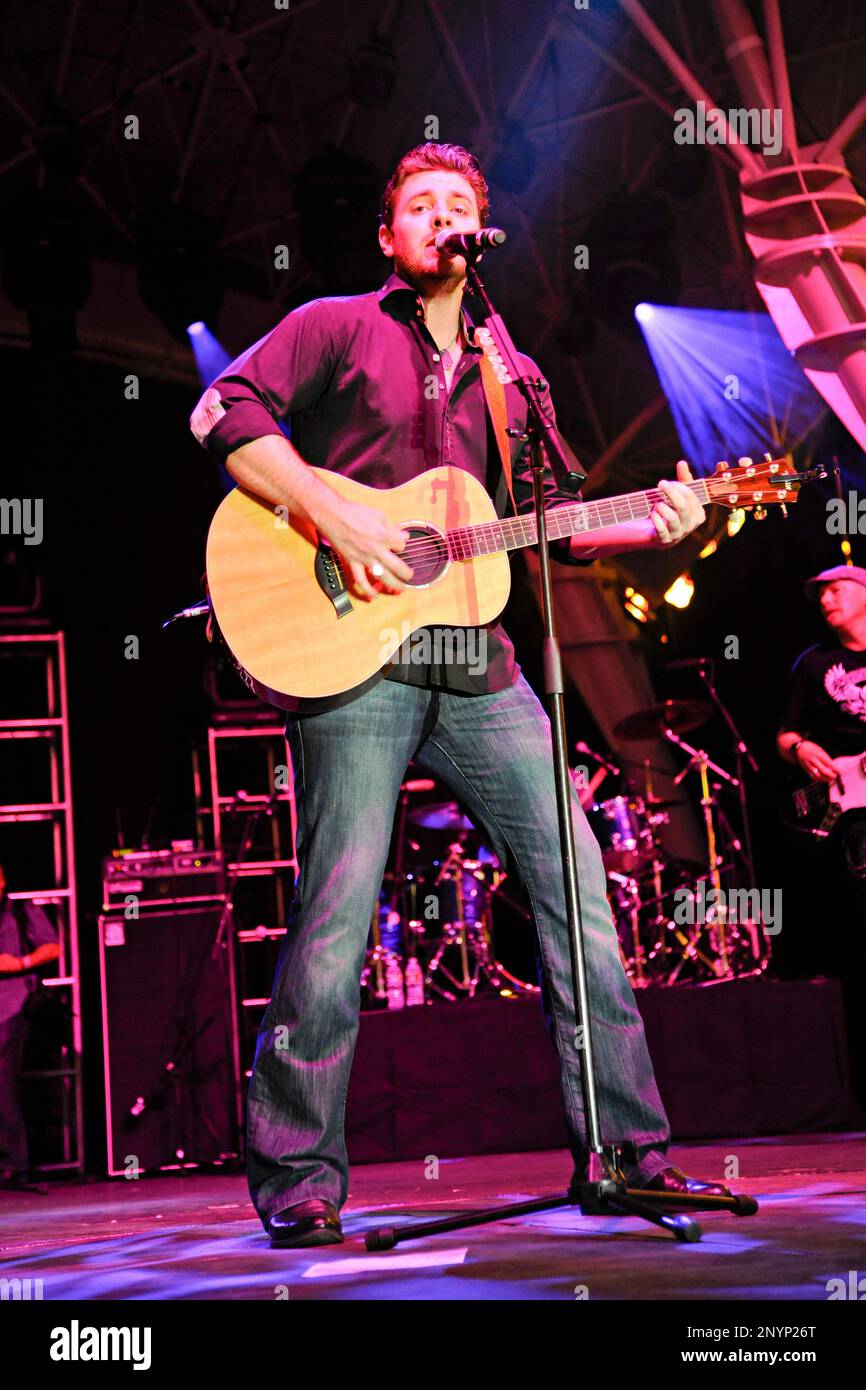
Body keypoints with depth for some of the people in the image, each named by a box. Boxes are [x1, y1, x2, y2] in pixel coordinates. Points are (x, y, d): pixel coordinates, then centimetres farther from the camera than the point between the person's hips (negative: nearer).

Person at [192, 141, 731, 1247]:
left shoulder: (506, 375, 24)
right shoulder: (335, 327, 8)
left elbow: (548, 525, 25)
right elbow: (224, 411, -5)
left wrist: (651, 527, 7)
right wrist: (333, 519, -15)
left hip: (475, 662, 6)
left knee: (578, 883, 1)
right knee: (339, 910, -10)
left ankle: (624, 1147, 10)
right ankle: (297, 1180, 2)